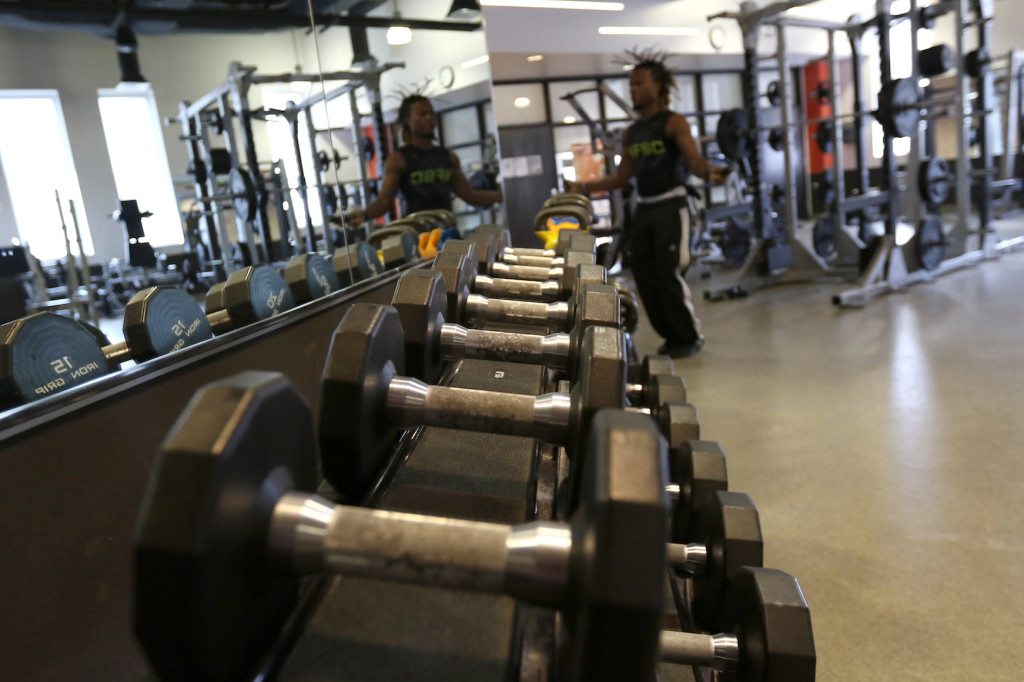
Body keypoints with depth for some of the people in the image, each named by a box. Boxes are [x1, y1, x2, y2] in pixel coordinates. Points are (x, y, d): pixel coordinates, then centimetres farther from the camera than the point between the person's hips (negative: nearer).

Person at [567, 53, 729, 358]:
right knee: (644, 277, 4)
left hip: (670, 207, -7)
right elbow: (622, 177, 19)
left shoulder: (673, 123, -4)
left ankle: (691, 337, 8)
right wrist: (584, 187, 16)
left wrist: (709, 172, -39)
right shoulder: (630, 133, 14)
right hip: (643, 210, 7)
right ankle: (672, 336, 18)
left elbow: (694, 160, -17)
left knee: (669, 274, -10)